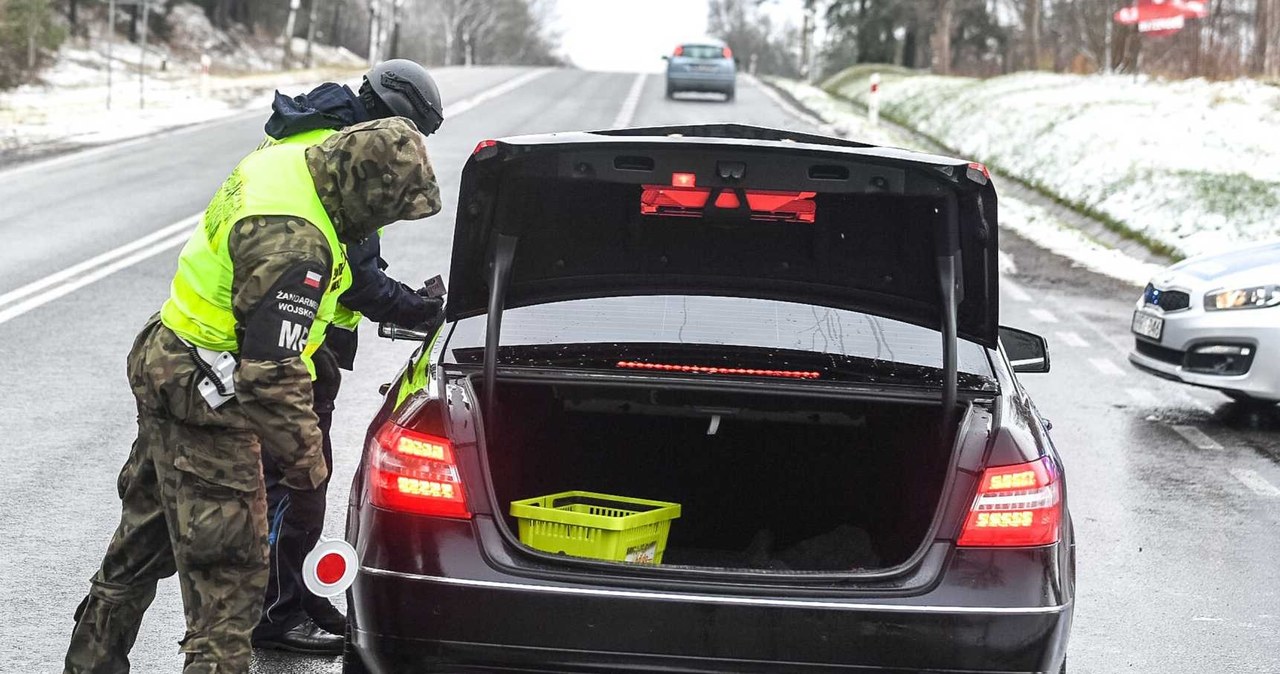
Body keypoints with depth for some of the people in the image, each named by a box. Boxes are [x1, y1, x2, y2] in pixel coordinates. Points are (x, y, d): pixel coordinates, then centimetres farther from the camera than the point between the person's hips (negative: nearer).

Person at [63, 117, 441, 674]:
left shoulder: (286, 163, 0)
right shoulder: (295, 245, -30)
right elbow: (273, 370, -29)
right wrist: (304, 455, -17)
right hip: (205, 398, -11)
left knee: (143, 541, 23)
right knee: (228, 565, -4)